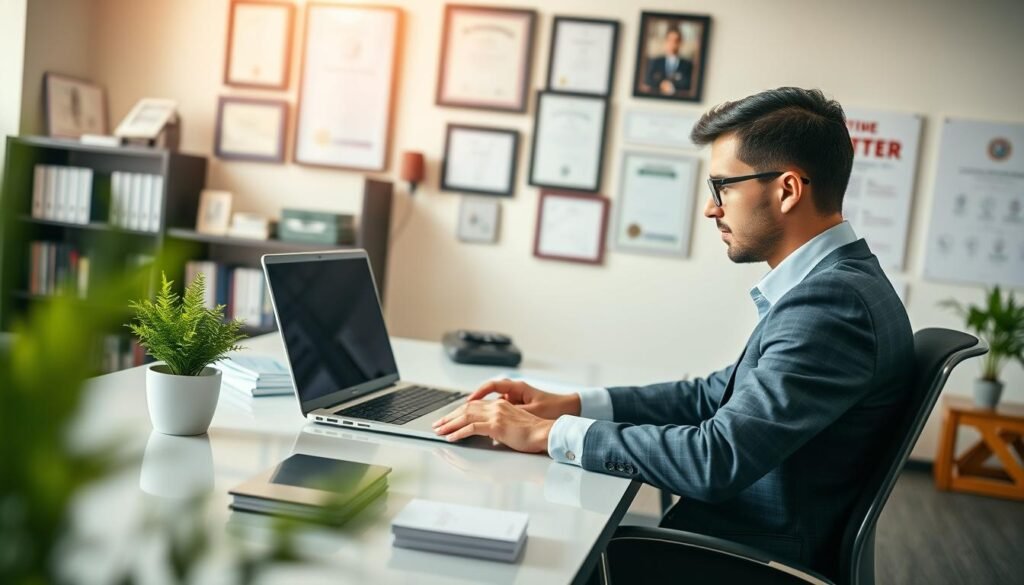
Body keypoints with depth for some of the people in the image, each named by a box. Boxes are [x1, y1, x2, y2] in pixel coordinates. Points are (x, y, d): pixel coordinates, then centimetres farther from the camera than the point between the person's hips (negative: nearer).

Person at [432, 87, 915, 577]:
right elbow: (717, 395, 13)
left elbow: (718, 459, -28)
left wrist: (548, 433, -20)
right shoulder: (831, 282, 8)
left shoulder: (833, 300, -23)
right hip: (739, 539, 8)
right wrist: (571, 405, 3)